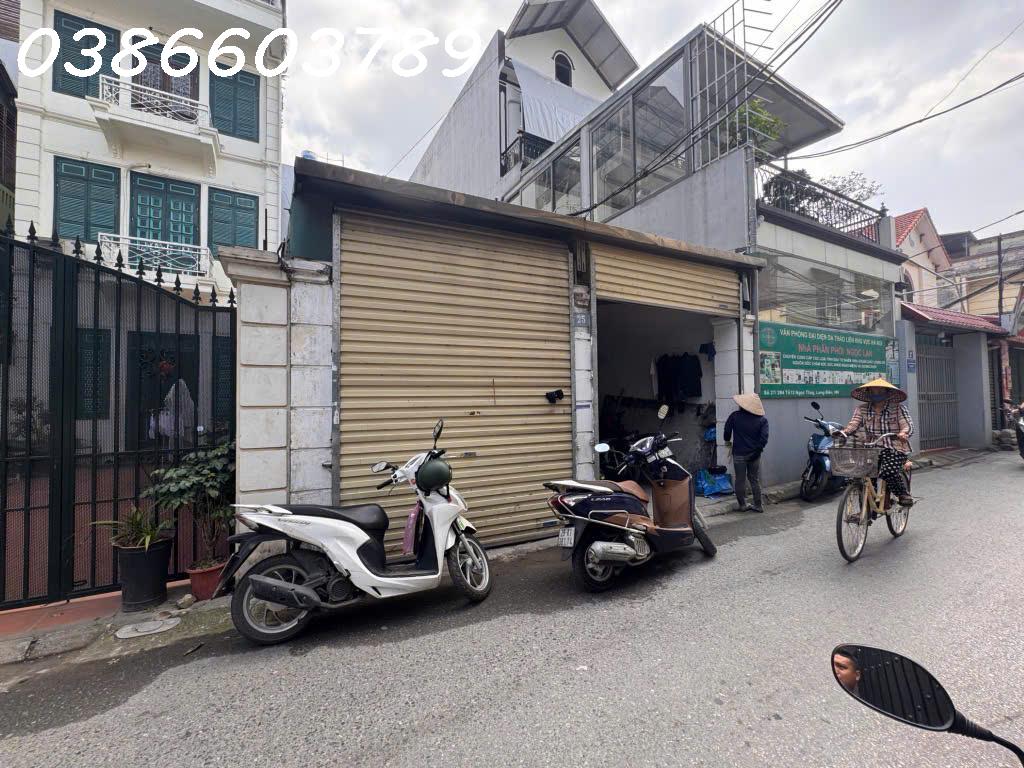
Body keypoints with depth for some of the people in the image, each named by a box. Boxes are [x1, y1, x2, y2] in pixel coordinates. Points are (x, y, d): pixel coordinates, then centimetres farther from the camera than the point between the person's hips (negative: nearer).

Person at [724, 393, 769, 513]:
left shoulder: (735, 416, -8)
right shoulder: (762, 420, -5)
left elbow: (727, 431, -1)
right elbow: (764, 438, -13)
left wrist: (727, 440, 19)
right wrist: (757, 450, -2)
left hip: (739, 454, -1)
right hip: (754, 454, 2)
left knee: (740, 480, 9)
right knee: (755, 480, 13)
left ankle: (742, 505, 17)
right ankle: (758, 505, 20)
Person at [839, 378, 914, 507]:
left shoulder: (898, 408, 3)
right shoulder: (862, 409, 9)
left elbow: (908, 425, -8)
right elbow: (854, 424, -3)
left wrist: (903, 433, -32)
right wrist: (843, 432, -26)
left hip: (895, 449, -3)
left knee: (888, 471, -29)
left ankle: (904, 494, 4)